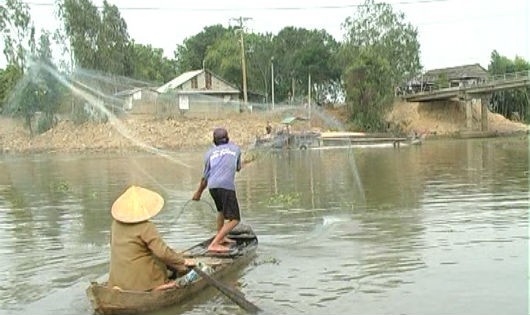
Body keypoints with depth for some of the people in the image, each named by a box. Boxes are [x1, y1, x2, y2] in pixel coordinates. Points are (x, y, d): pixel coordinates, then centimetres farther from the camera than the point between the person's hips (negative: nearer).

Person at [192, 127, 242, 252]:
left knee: (221, 210, 30)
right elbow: (238, 168, 34)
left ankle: (220, 237, 36)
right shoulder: (235, 148, 20)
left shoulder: (210, 152, 21)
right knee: (234, 219, -5)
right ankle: (214, 244, -16)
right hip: (227, 186, -4)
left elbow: (205, 176, 21)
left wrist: (198, 192, 34)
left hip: (212, 186, 4)